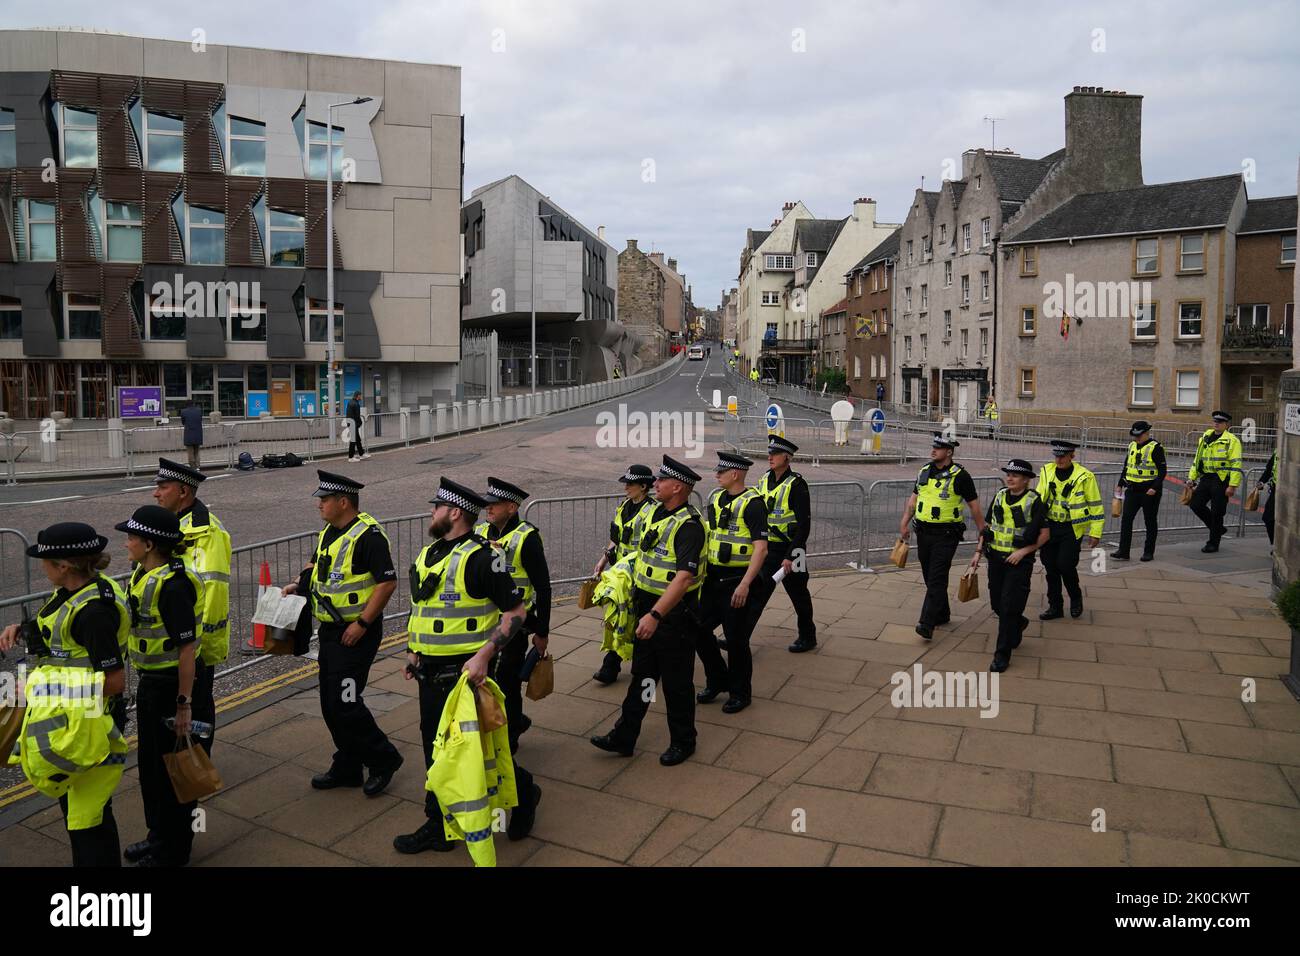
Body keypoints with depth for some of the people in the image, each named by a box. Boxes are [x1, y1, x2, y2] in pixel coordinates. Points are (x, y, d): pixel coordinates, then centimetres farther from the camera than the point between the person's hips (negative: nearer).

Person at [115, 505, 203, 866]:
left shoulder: (172, 583, -24)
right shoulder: (145, 574, 6)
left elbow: (187, 647, -24)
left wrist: (184, 703, -22)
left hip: (171, 685, -9)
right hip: (150, 683, 9)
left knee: (171, 768, 5)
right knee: (150, 764, 21)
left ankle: (175, 849, 22)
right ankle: (158, 834, 39)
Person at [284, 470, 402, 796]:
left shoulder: (368, 535, -18)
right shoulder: (329, 531, 11)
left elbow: (387, 582, -22)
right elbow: (318, 564, 28)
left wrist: (362, 623, -21)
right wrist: (299, 583, 8)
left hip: (356, 633, -9)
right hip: (330, 631, 9)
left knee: (345, 703, -8)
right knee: (330, 703, 14)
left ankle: (383, 759, 12)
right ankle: (347, 768, 28)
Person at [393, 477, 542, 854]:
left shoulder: (481, 557, -17)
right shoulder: (429, 553, 11)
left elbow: (516, 611, -18)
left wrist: (484, 655, -25)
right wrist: (413, 650, 19)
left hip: (464, 672, -8)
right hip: (431, 674, 9)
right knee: (436, 749, 15)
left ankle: (522, 791, 24)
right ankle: (438, 828, 27)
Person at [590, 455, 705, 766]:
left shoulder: (688, 525, -21)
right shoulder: (657, 514, 7)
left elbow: (684, 577, -30)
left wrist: (655, 615, -34)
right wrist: (642, 609, 19)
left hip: (674, 613, -8)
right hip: (649, 609, 8)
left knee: (677, 682, 7)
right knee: (642, 676, 16)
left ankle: (682, 742, 25)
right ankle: (623, 737, 26)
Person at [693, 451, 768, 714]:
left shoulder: (752, 503, -14)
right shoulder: (716, 497, 8)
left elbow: (761, 548, -20)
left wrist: (745, 584, -26)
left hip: (737, 582, -7)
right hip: (712, 579, 7)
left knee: (736, 639, 3)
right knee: (699, 629, 8)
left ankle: (740, 693, 22)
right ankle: (718, 681, 29)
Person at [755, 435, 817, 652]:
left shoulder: (796, 485, -15)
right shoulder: (764, 481, 6)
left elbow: (804, 525, -17)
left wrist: (790, 555, -21)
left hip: (789, 549, -6)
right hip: (767, 549, 6)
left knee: (798, 595, 10)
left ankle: (807, 637, 28)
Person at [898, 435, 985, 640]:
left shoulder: (960, 476, -8)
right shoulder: (924, 472, 10)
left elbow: (974, 506, -3)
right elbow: (913, 500, 14)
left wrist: (983, 533, -3)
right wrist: (904, 524, 6)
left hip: (946, 534, -6)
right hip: (923, 531, 7)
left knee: (937, 579, -12)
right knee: (930, 577, 14)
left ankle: (927, 624, -17)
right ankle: (942, 615, 31)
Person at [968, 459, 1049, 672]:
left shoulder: (1034, 501, -9)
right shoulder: (999, 497, 6)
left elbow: (1044, 534, -6)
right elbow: (987, 526, 14)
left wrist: (1023, 551, -16)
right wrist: (978, 552, 8)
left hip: (1019, 561, -5)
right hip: (996, 559, 6)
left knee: (1009, 607, -7)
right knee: (996, 604, 13)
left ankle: (1002, 654, 1)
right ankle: (1019, 624, 44)